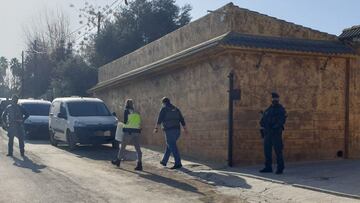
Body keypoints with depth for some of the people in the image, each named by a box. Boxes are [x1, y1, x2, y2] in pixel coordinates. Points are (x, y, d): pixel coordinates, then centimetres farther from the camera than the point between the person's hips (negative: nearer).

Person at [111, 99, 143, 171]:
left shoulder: (126, 111, 0)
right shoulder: (137, 112, 16)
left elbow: (125, 121, -6)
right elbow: (139, 122, 13)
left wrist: (124, 124, 13)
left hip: (129, 131, -4)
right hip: (137, 131, 4)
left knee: (123, 146, 10)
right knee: (138, 148, 0)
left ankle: (118, 161, 24)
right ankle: (139, 164, -7)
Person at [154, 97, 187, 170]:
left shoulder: (164, 109, -1)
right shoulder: (176, 109, 17)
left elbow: (159, 119, -11)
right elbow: (182, 119, 15)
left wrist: (156, 128, -11)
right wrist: (185, 129, 17)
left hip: (169, 130, -7)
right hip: (177, 130, 7)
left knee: (172, 147, -6)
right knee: (169, 145, 18)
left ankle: (178, 163, -9)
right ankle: (164, 161, 26)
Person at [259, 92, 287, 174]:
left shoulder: (281, 109, -1)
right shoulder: (268, 109, 18)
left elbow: (282, 120, -13)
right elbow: (263, 120, 18)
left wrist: (275, 126, -22)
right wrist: (262, 126, -1)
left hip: (276, 132, -6)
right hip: (267, 133, 7)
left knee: (278, 150, -6)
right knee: (267, 149, 7)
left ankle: (280, 168, 0)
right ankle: (268, 167, 16)